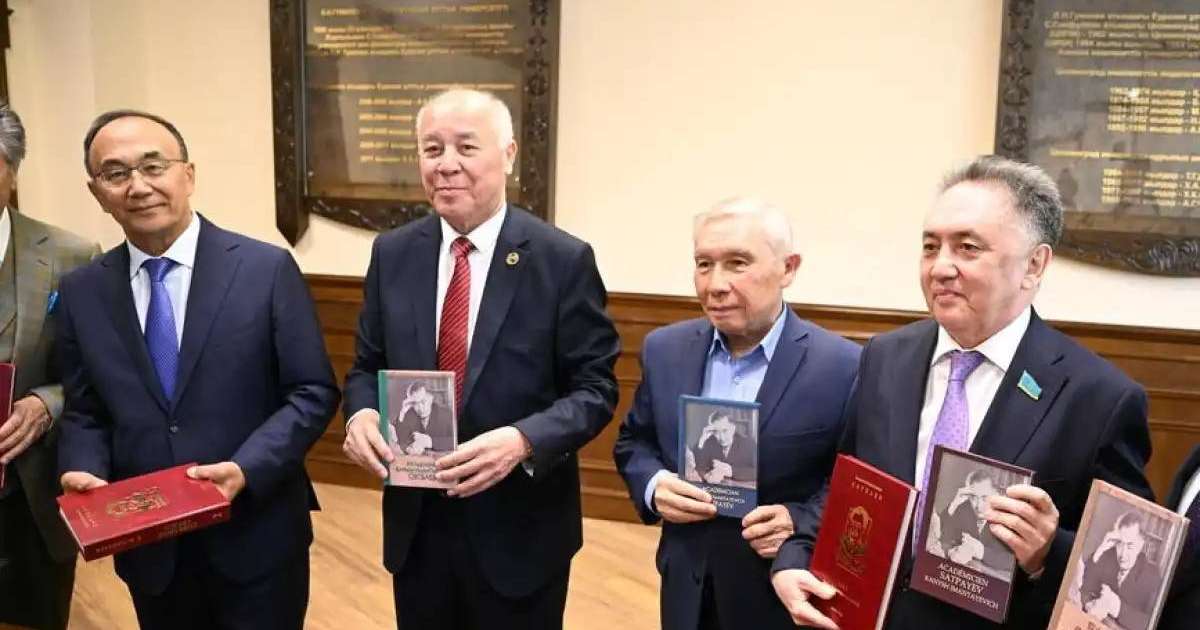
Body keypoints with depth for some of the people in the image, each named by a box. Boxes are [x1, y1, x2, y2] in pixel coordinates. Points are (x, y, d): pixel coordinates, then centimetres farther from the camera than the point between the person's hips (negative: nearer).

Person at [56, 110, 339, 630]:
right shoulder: (81, 292, 3)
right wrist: (83, 470, -10)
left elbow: (313, 392, -8)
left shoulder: (267, 269, -8)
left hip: (256, 539, -3)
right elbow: (84, 411, 10)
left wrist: (247, 468, -20)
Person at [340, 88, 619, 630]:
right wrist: (360, 412, -13)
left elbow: (595, 388, -10)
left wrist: (523, 441, -26)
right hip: (416, 526, 3)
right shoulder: (392, 254, 2)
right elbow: (367, 365, 9)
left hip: (518, 531, -3)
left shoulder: (564, 260, -11)